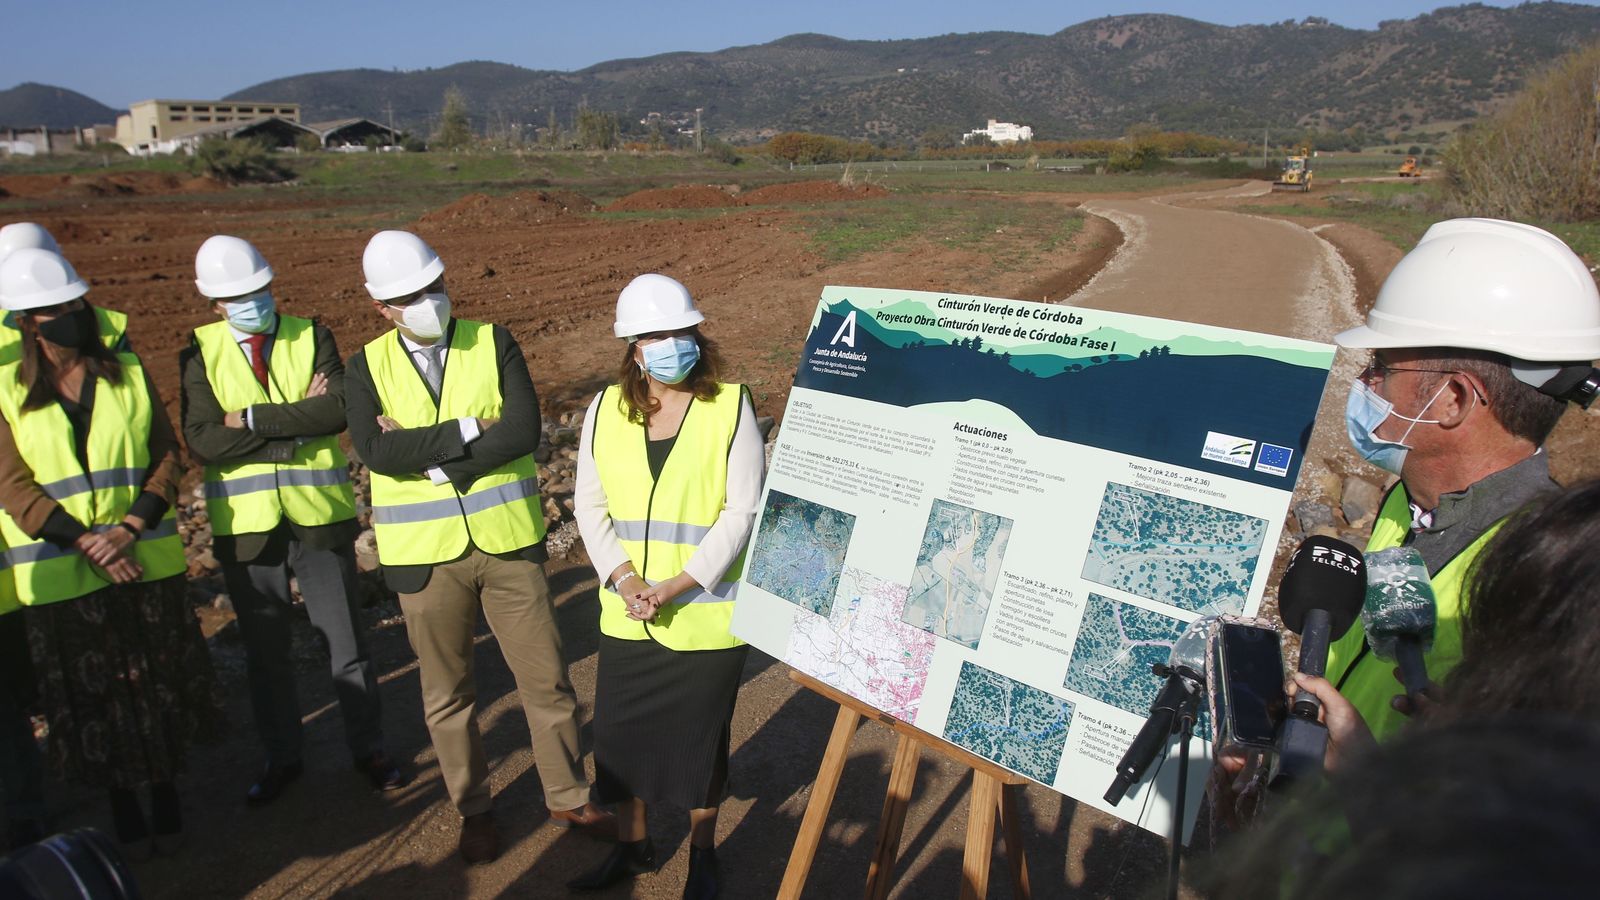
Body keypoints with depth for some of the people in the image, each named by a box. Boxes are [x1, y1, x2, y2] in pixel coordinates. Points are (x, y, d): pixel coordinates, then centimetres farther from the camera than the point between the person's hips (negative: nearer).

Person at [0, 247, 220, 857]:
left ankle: (166, 792, 26)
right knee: (92, 695, 9)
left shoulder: (130, 376, 4)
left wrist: (129, 527, -13)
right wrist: (85, 541, -16)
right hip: (61, 573, -1)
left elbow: (167, 460, 1)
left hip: (145, 560, 1)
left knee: (160, 681, 7)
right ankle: (122, 807, 26)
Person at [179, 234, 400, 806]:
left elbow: (340, 408, -17)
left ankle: (368, 749, 26)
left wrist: (254, 419, -17)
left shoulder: (311, 337, 0)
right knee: (265, 654, 15)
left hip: (319, 516, -1)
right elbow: (203, 440, -13)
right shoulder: (200, 353, 0)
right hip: (245, 524, 1)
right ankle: (281, 758, 34)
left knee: (347, 645, 8)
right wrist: (298, 423, -17)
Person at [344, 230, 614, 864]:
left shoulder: (493, 343, -2)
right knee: (447, 693, 14)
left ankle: (569, 798, 28)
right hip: (424, 555, 1)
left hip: (508, 542, 0)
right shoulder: (366, 368, 0)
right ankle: (473, 810, 35)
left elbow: (524, 432, -16)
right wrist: (467, 429, -20)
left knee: (546, 679, 8)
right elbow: (377, 452, -17)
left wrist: (427, 456, -17)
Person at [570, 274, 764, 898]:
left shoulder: (730, 406, -9)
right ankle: (631, 845, 39)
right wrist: (623, 578, -11)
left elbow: (743, 508, -12)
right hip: (627, 612, 4)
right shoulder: (606, 409, 1)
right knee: (620, 728, 14)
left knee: (702, 733, 11)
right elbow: (590, 504, 3)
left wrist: (679, 583, -18)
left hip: (707, 613, -3)